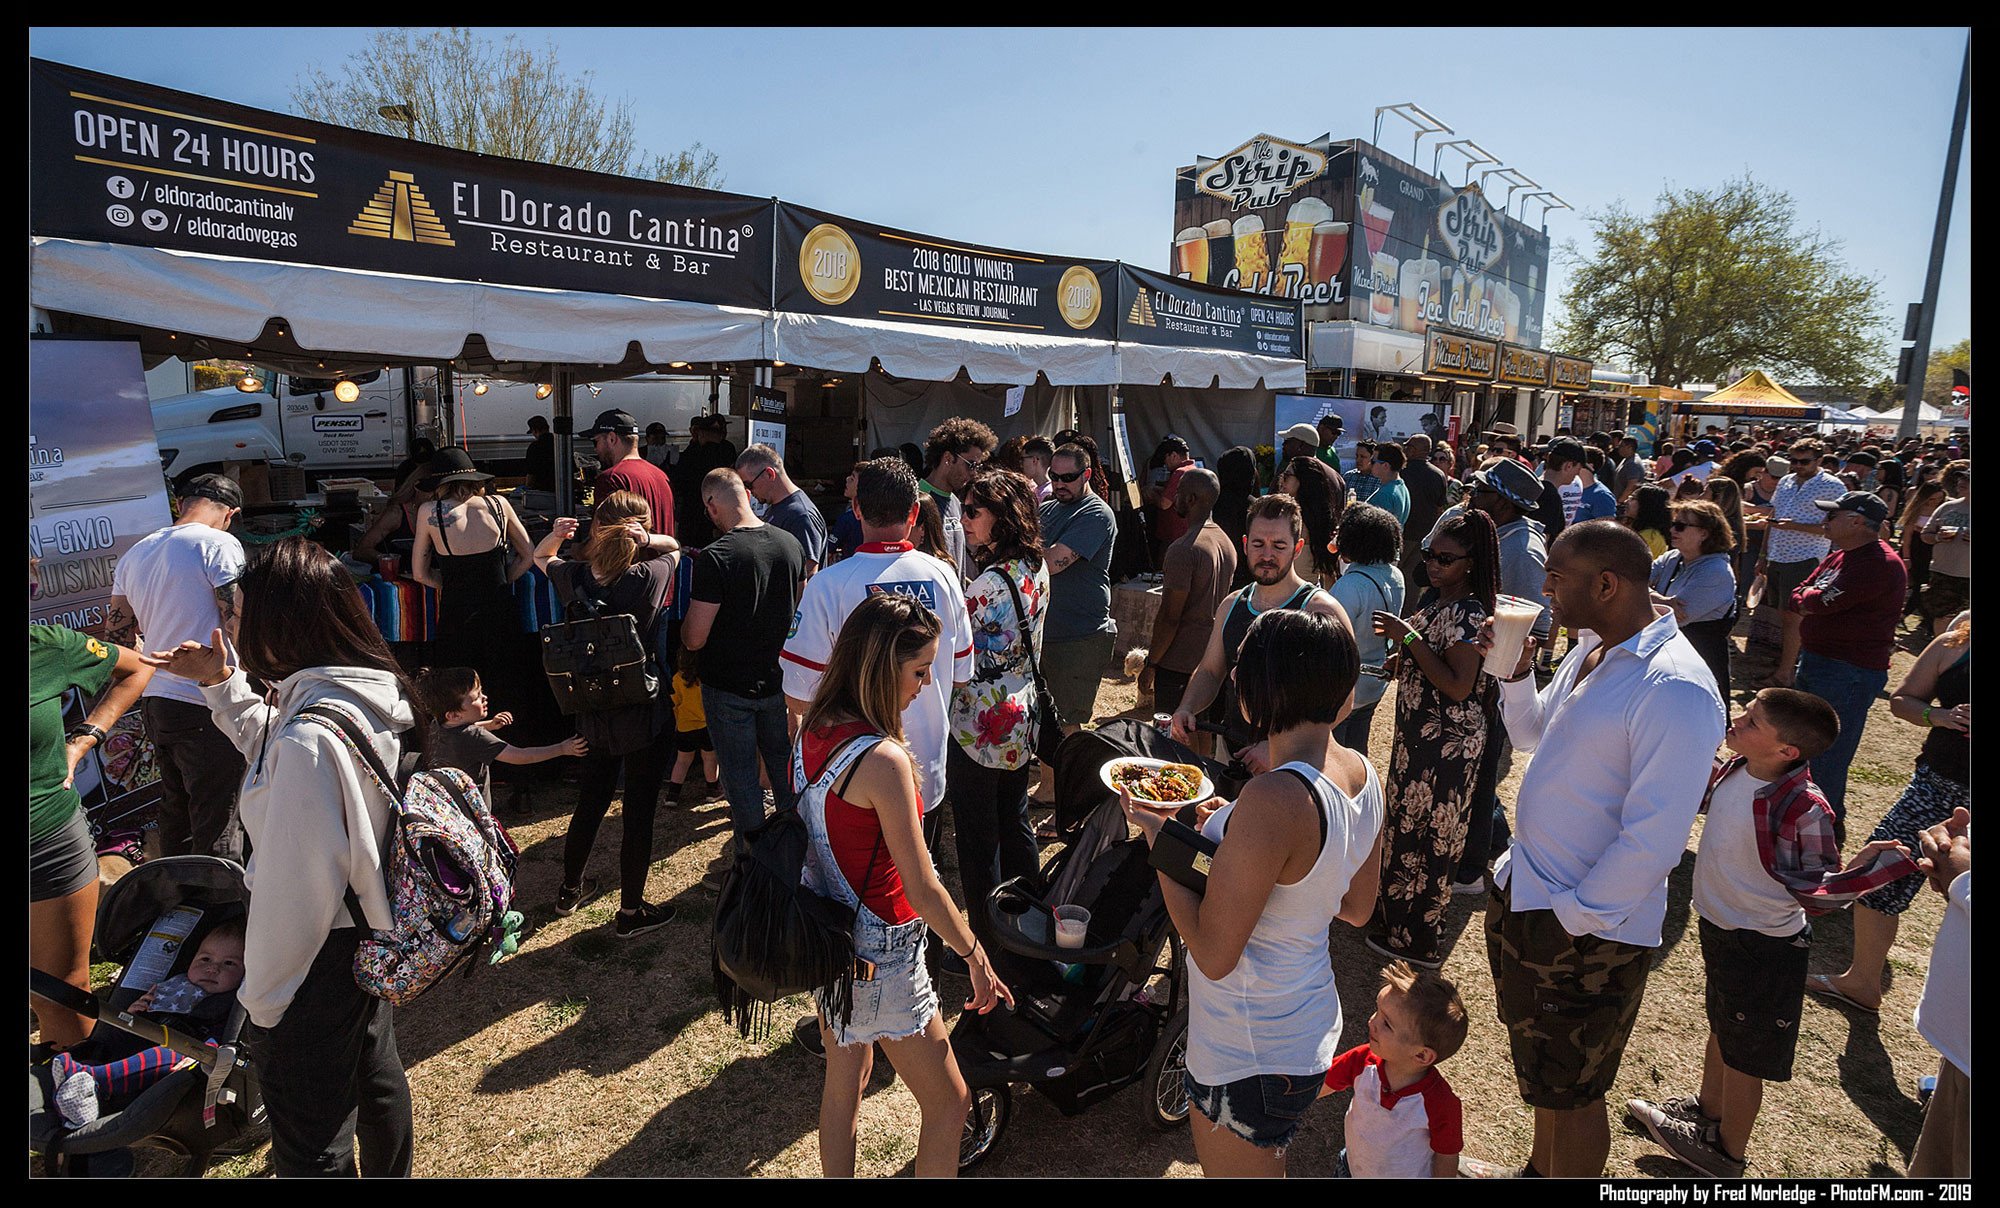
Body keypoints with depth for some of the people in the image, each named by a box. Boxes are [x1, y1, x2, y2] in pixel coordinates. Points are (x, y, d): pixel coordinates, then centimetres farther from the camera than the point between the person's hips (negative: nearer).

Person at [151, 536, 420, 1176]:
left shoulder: (309, 740, -33)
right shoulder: (378, 692, -5)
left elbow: (297, 889, -27)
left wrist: (262, 997, -13)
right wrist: (223, 684, 8)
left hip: (318, 963, -9)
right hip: (374, 931, 9)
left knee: (311, 1147, 12)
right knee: (376, 1076, 30)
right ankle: (391, 1174, 52)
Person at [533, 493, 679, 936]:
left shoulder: (573, 576, -8)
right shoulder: (649, 577, -19)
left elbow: (539, 557, 16)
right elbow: (674, 549, 4)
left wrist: (556, 536, -3)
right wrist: (640, 540, -4)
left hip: (592, 716, 5)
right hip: (642, 716, -5)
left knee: (590, 802, 24)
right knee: (639, 813, 9)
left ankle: (570, 889, 43)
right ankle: (631, 912, 21)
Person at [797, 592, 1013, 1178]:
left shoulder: (811, 731, -4)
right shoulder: (883, 759, -28)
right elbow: (923, 891, -23)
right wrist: (976, 957, -9)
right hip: (878, 955, -8)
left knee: (845, 1078, 26)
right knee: (948, 1103, 11)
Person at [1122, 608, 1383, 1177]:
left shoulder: (1272, 800, -33)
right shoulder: (1363, 776, -4)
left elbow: (1214, 954, -26)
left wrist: (1161, 839, -16)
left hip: (1250, 1057, -8)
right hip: (1312, 1028, 8)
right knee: (1269, 1168, 31)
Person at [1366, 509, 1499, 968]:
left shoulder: (1468, 612, -20)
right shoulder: (1439, 603, 9)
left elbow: (1458, 686, -26)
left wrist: (1409, 637, -25)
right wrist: (1400, 659, 4)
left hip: (1446, 744, -9)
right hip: (1420, 736, 9)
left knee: (1428, 834, 4)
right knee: (1408, 824, 19)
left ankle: (1416, 939, 19)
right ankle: (1396, 909, 35)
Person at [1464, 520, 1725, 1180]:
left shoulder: (1673, 687, -25)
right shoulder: (1588, 652, 3)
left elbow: (1653, 840, -27)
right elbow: (1531, 736, 18)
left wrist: (1573, 916, -19)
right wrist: (1516, 668, 1)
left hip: (1587, 928, -8)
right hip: (1523, 891, 9)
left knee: (1571, 1089, 14)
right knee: (1542, 1069, 27)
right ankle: (1538, 1170, 48)